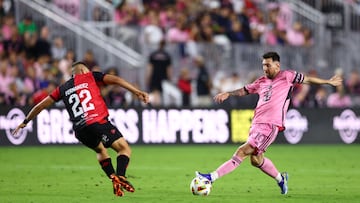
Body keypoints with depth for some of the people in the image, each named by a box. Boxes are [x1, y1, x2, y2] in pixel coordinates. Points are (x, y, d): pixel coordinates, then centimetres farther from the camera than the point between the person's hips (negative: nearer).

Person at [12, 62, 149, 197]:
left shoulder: (63, 89, 24)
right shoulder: (91, 76, 15)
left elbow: (41, 105, 28)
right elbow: (115, 80, 2)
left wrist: (25, 122, 38)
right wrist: (137, 92, -1)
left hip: (80, 130, 4)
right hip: (98, 122, -4)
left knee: (101, 150, 29)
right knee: (124, 149, 1)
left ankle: (113, 178, 8)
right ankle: (121, 176, -26)